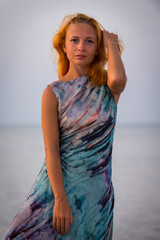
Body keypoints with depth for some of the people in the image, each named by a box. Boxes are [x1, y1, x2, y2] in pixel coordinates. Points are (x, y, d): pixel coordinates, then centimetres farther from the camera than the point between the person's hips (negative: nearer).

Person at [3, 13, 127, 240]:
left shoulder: (108, 87, 1)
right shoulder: (53, 93, -4)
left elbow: (118, 79, -26)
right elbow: (51, 150, -9)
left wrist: (112, 43, -8)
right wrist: (60, 199, -16)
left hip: (97, 188, 1)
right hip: (58, 182, -1)